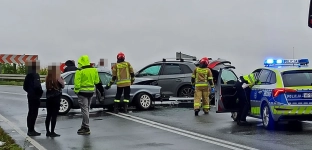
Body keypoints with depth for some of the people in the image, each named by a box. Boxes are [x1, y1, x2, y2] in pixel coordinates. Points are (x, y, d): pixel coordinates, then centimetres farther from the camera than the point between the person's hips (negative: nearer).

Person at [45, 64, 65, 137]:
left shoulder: (48, 78, 2)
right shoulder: (58, 78, -13)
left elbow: (47, 87, 11)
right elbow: (62, 86, -2)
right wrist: (62, 80, 13)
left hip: (49, 98, 6)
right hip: (56, 98, -6)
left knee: (48, 115, 12)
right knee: (54, 115, -3)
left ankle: (48, 132, 17)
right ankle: (52, 132, -2)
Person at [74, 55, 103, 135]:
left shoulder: (80, 71, -13)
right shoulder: (94, 70, 8)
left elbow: (77, 83, -16)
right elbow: (97, 82, 15)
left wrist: (76, 91, -8)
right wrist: (101, 90, 23)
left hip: (83, 92, -7)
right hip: (91, 91, 7)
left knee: (84, 109, -4)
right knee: (86, 109, 17)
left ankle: (86, 128, -2)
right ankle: (84, 126, 24)